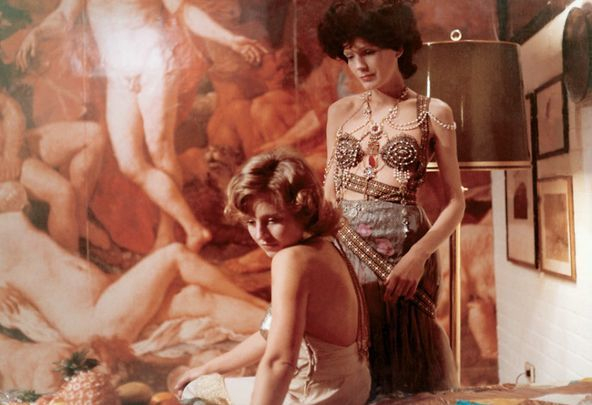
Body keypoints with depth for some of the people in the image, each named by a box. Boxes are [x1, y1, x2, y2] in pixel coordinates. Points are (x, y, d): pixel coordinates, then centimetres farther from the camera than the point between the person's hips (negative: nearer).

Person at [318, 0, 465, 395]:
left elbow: (456, 201, -3)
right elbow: (330, 193, 13)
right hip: (345, 245, 3)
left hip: (404, 245, -3)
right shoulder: (340, 112, 9)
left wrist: (418, 255, -16)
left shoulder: (433, 113, -1)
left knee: (404, 350, 7)